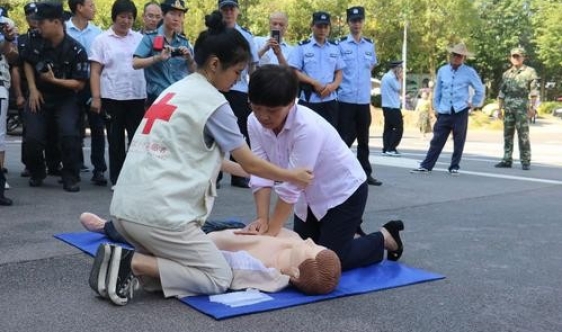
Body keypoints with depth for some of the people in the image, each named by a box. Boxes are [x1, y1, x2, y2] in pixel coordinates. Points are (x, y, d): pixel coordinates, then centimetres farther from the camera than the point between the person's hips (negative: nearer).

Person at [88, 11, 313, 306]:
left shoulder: (175, 91, 18)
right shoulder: (213, 103, -5)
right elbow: (250, 163, 3)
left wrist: (240, 169, 32)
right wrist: (293, 177, 18)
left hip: (124, 207, 8)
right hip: (158, 213, -8)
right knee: (219, 278, 5)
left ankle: (123, 260, 3)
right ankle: (135, 264, -9)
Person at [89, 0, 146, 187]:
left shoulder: (139, 38, 10)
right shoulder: (102, 40, 3)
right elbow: (95, 71, -1)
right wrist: (96, 97, -9)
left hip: (137, 97, 2)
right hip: (112, 97, -2)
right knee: (115, 140, 6)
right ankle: (117, 179, 14)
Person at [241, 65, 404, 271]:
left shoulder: (308, 127, -36)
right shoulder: (255, 123, -16)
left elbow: (291, 186, -34)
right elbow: (261, 174, -17)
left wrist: (272, 230, -30)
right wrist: (262, 219, -26)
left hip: (343, 191, -7)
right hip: (310, 195, 7)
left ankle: (385, 238, 18)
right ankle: (347, 229, 34)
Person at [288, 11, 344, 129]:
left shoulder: (335, 47, 12)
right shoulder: (302, 47, 0)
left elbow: (339, 72, 12)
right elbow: (294, 72, -5)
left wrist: (333, 85, -9)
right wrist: (314, 83, -15)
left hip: (330, 100, 4)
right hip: (308, 100, -3)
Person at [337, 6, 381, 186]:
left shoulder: (370, 45, 9)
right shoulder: (340, 44, -5)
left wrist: (363, 82, 14)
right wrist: (338, 86, -5)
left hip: (364, 100, 5)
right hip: (346, 99, -4)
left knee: (363, 139, 13)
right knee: (345, 139, -3)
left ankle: (366, 174, 21)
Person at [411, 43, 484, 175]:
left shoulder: (469, 72, -2)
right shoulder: (442, 70, 6)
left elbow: (480, 89, 6)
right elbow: (438, 91, 13)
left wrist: (474, 103, 5)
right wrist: (437, 108, 10)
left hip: (460, 112, -2)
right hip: (444, 112, 2)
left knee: (458, 142, 3)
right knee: (437, 140, 3)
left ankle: (454, 167, 13)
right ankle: (426, 166, 4)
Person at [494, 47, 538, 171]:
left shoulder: (530, 71, 2)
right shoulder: (506, 74, 15)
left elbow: (534, 91, -4)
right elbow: (501, 92, 17)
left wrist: (532, 107, -11)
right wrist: (499, 108, 12)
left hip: (522, 106, -5)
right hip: (508, 107, 5)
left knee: (523, 134, -6)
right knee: (507, 134, 6)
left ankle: (525, 161, -2)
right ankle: (507, 160, 11)